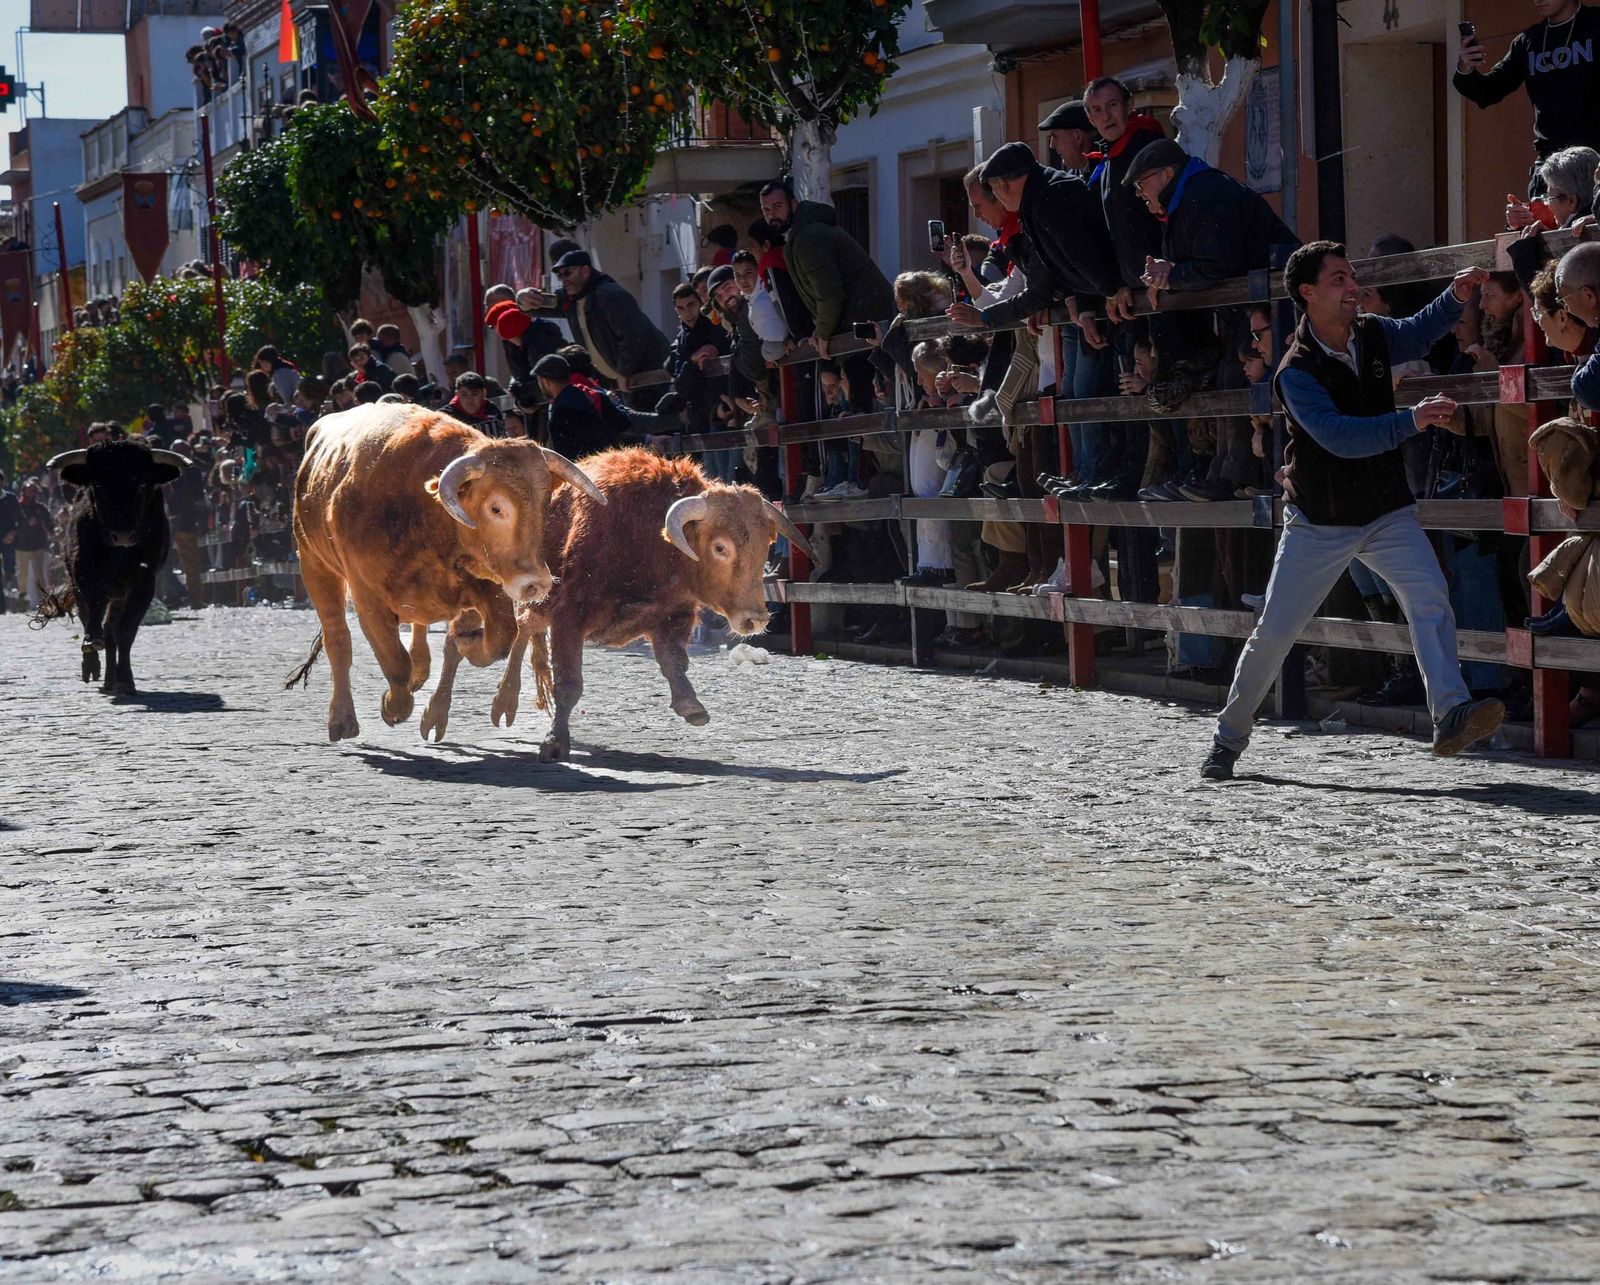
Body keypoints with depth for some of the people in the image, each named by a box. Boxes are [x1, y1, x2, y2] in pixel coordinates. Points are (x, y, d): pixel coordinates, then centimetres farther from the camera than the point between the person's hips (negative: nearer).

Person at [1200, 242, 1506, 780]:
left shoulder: (1373, 335, -1)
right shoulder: (1296, 372, -20)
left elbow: (1419, 333, 19)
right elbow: (1340, 438, -32)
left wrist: (1456, 296, -1)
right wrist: (1411, 420, -43)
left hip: (1387, 513, 4)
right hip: (1318, 523, -4)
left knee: (1429, 596, -22)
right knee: (1272, 634, 3)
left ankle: (1451, 716, -30)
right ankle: (1229, 738, 21)